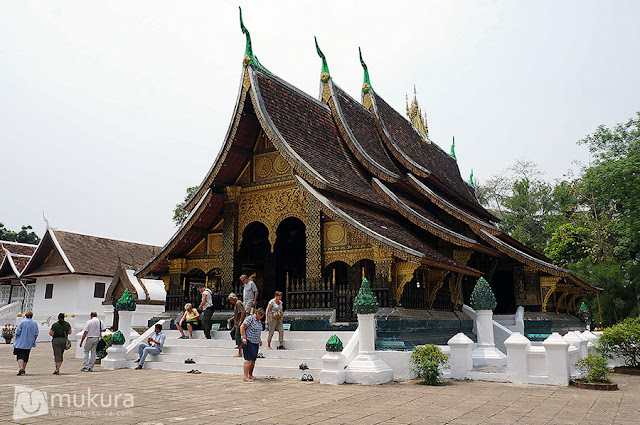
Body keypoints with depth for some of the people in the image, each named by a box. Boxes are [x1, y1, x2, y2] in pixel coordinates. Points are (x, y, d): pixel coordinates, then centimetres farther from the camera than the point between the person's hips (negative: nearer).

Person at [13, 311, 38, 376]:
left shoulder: (22, 322, -5)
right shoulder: (35, 323, 5)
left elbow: (17, 332, -7)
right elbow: (36, 334, 7)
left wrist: (15, 341, 4)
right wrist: (33, 341, 17)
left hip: (21, 343, -4)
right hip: (29, 344, 4)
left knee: (20, 356, -5)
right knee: (26, 357, 15)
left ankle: (21, 368, -23)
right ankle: (24, 369, 19)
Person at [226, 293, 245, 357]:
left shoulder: (238, 303, -14)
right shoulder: (235, 304, 18)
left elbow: (243, 312, -26)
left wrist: (240, 321, -26)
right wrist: (231, 318, 19)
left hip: (239, 324, -11)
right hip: (236, 324, 11)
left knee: (237, 336, -10)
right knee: (232, 333, 21)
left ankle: (240, 353, -8)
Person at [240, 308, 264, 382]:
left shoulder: (259, 321, 17)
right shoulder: (250, 319, -10)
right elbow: (242, 328, -14)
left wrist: (260, 339, 22)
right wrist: (244, 338, -21)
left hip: (256, 343, 8)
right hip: (248, 342, -8)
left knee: (253, 360, 9)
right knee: (249, 359, -13)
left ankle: (250, 375, 19)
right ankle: (245, 376, -12)